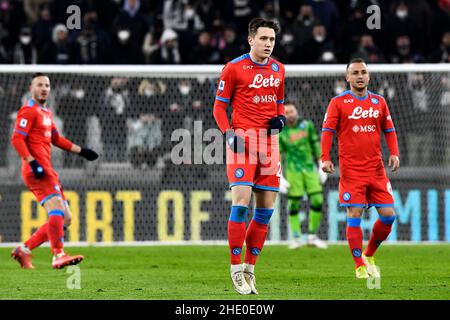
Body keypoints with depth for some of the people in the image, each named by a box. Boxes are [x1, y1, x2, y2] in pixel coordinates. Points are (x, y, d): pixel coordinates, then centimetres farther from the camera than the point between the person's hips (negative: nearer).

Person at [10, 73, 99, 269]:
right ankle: (58, 256, -29)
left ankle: (24, 250, 11)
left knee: (65, 218, 8)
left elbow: (56, 139, 33)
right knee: (56, 207, -24)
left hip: (47, 170, 10)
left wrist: (80, 151, 28)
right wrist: (32, 162, -24)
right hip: (37, 170, -10)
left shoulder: (46, 112, 22)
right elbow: (17, 139, -15)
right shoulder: (29, 110, -6)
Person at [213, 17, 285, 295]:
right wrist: (228, 133, -13)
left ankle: (250, 268, 14)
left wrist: (281, 118, 2)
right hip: (242, 139, -5)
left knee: (266, 208, 4)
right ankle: (236, 268, -6)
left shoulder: (278, 69, 13)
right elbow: (219, 106, 2)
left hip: (269, 141, 5)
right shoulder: (234, 68, -2)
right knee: (241, 202, -14)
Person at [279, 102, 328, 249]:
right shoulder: (280, 132, -4)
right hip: (293, 170, -3)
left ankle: (312, 237, 7)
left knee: (317, 200, -4)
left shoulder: (307, 125, 4)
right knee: (294, 203, -5)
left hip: (310, 168, 3)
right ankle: (296, 238, 6)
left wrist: (321, 168, 11)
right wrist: (280, 178, -8)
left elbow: (316, 146, 11)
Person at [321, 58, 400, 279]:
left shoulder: (379, 101, 12)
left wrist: (394, 153, 1)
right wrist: (325, 158, -14)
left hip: (376, 169, 4)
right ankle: (359, 266, 1)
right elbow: (327, 130, -2)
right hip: (350, 170, -4)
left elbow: (389, 130, 17)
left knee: (388, 215, -1)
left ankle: (369, 255, 21)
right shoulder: (338, 102, 1)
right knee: (354, 215, -8)